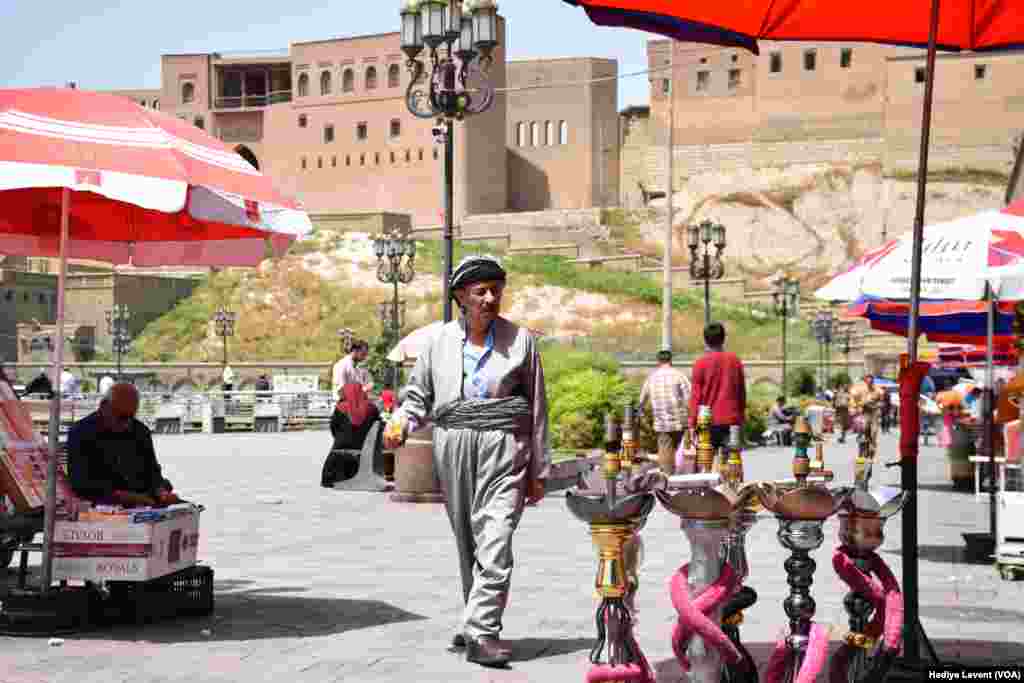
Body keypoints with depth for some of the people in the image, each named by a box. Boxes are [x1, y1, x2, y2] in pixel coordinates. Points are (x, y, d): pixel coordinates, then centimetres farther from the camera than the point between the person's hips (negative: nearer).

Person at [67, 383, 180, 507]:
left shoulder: (141, 432, 12)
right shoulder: (81, 432, -3)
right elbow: (82, 483, -11)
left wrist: (161, 492, -8)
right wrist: (121, 496, -23)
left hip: (142, 504, 6)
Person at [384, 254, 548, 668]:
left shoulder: (519, 340, 4)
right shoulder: (440, 342, 7)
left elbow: (537, 410, 7)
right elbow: (418, 394, 14)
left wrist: (538, 470, 7)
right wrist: (401, 422, -9)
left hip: (503, 450, -2)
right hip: (453, 450, 3)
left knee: (495, 541, -14)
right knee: (466, 544, 12)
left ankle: (481, 633, -15)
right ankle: (478, 619, 28)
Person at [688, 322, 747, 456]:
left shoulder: (701, 363, -5)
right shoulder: (735, 360, 4)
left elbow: (696, 395, -4)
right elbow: (742, 391, 9)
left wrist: (692, 423, 0)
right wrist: (741, 416, 18)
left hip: (709, 420, -2)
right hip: (732, 419, 2)